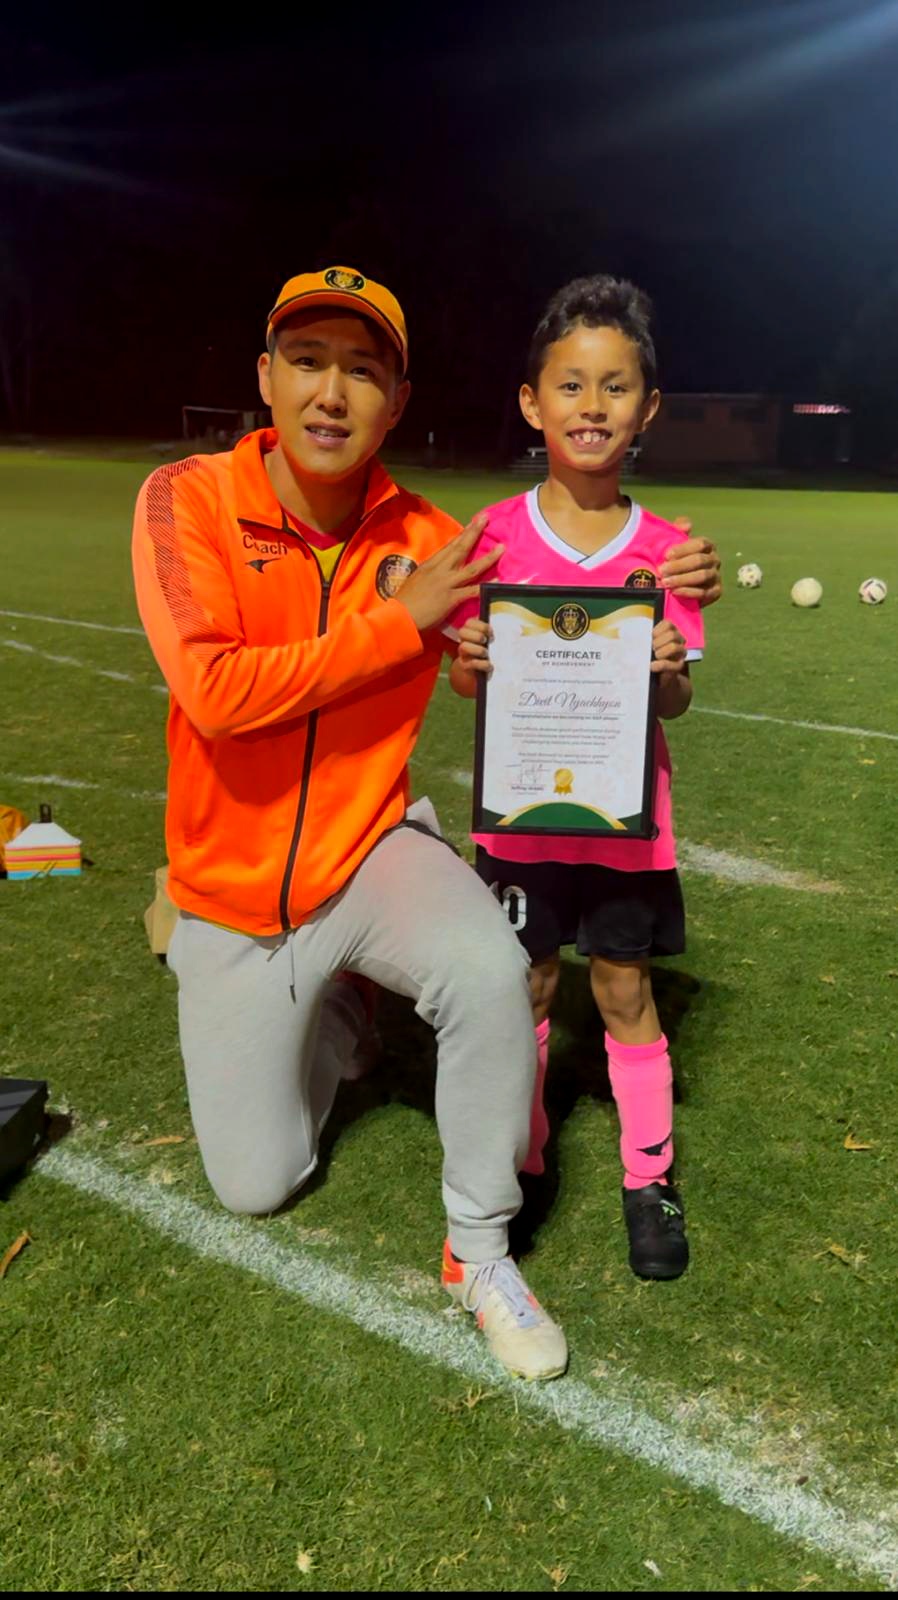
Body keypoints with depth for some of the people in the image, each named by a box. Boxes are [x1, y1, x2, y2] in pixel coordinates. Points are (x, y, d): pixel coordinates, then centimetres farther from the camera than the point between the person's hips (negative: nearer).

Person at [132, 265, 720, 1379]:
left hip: (372, 854, 1)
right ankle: (332, 1008, 40)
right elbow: (216, 693, -28)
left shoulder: (427, 541, -7)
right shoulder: (189, 501, -16)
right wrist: (400, 624, -23)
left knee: (490, 971, -33)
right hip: (233, 898, 0)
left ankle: (480, 1253, -8)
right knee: (257, 1185, 8)